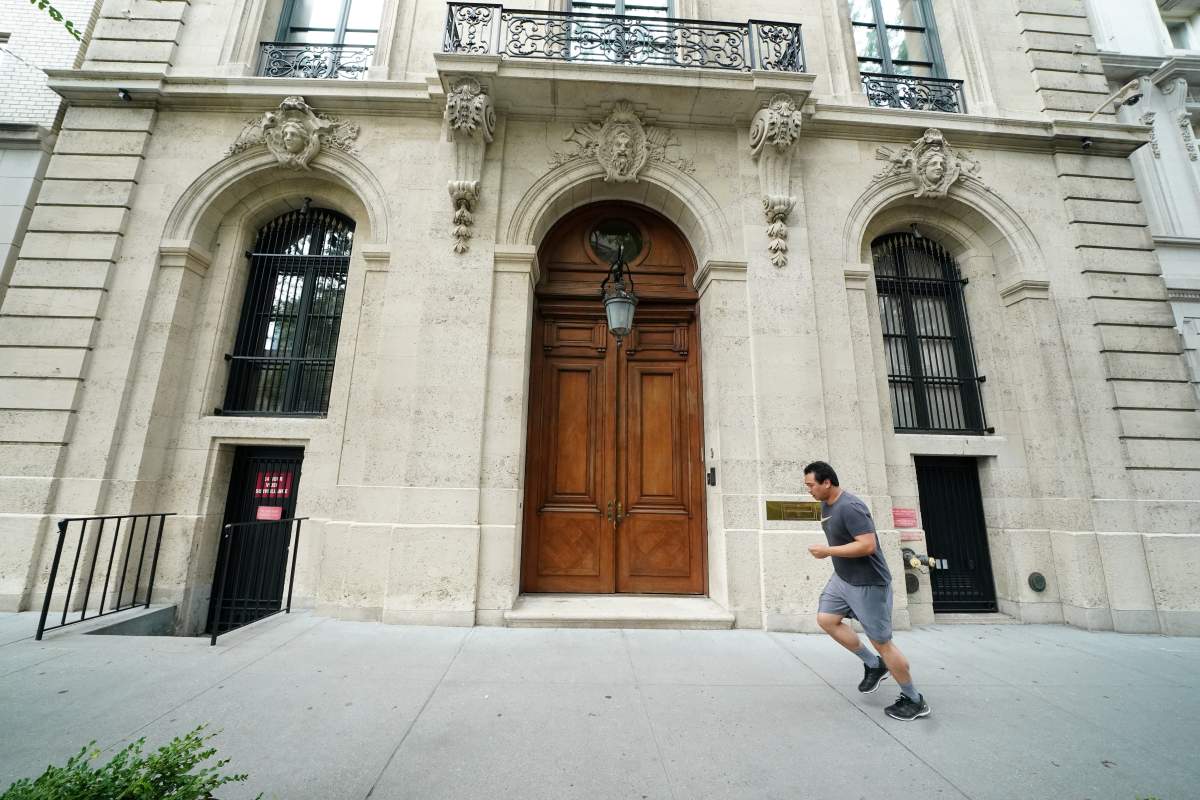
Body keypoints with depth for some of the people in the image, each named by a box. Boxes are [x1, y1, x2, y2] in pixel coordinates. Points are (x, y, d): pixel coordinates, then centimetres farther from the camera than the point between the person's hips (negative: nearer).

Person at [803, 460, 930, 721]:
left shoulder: (849, 507, -26)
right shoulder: (826, 505, 4)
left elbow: (868, 545, -31)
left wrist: (827, 551, -25)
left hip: (867, 583, -9)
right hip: (842, 578, 9)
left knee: (881, 641, 2)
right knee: (826, 619, 7)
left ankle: (914, 701, 24)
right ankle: (873, 664, 24)